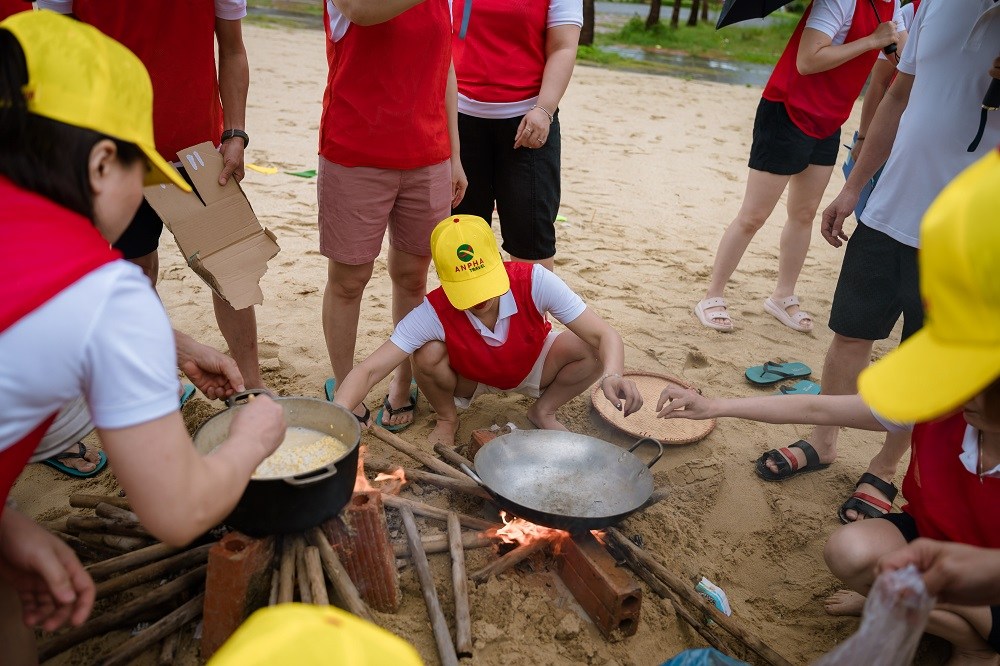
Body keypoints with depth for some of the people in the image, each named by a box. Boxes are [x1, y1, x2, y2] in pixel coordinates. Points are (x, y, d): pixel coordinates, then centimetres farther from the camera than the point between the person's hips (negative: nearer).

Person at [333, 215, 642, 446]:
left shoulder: (534, 281, -34)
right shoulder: (434, 312, -34)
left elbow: (605, 335, -34)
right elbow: (369, 371, -36)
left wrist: (612, 376, -56)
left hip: (532, 369, 1)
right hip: (469, 378, 0)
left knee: (593, 350, -27)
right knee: (428, 354, -33)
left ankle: (543, 411, 4)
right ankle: (446, 419, 2)